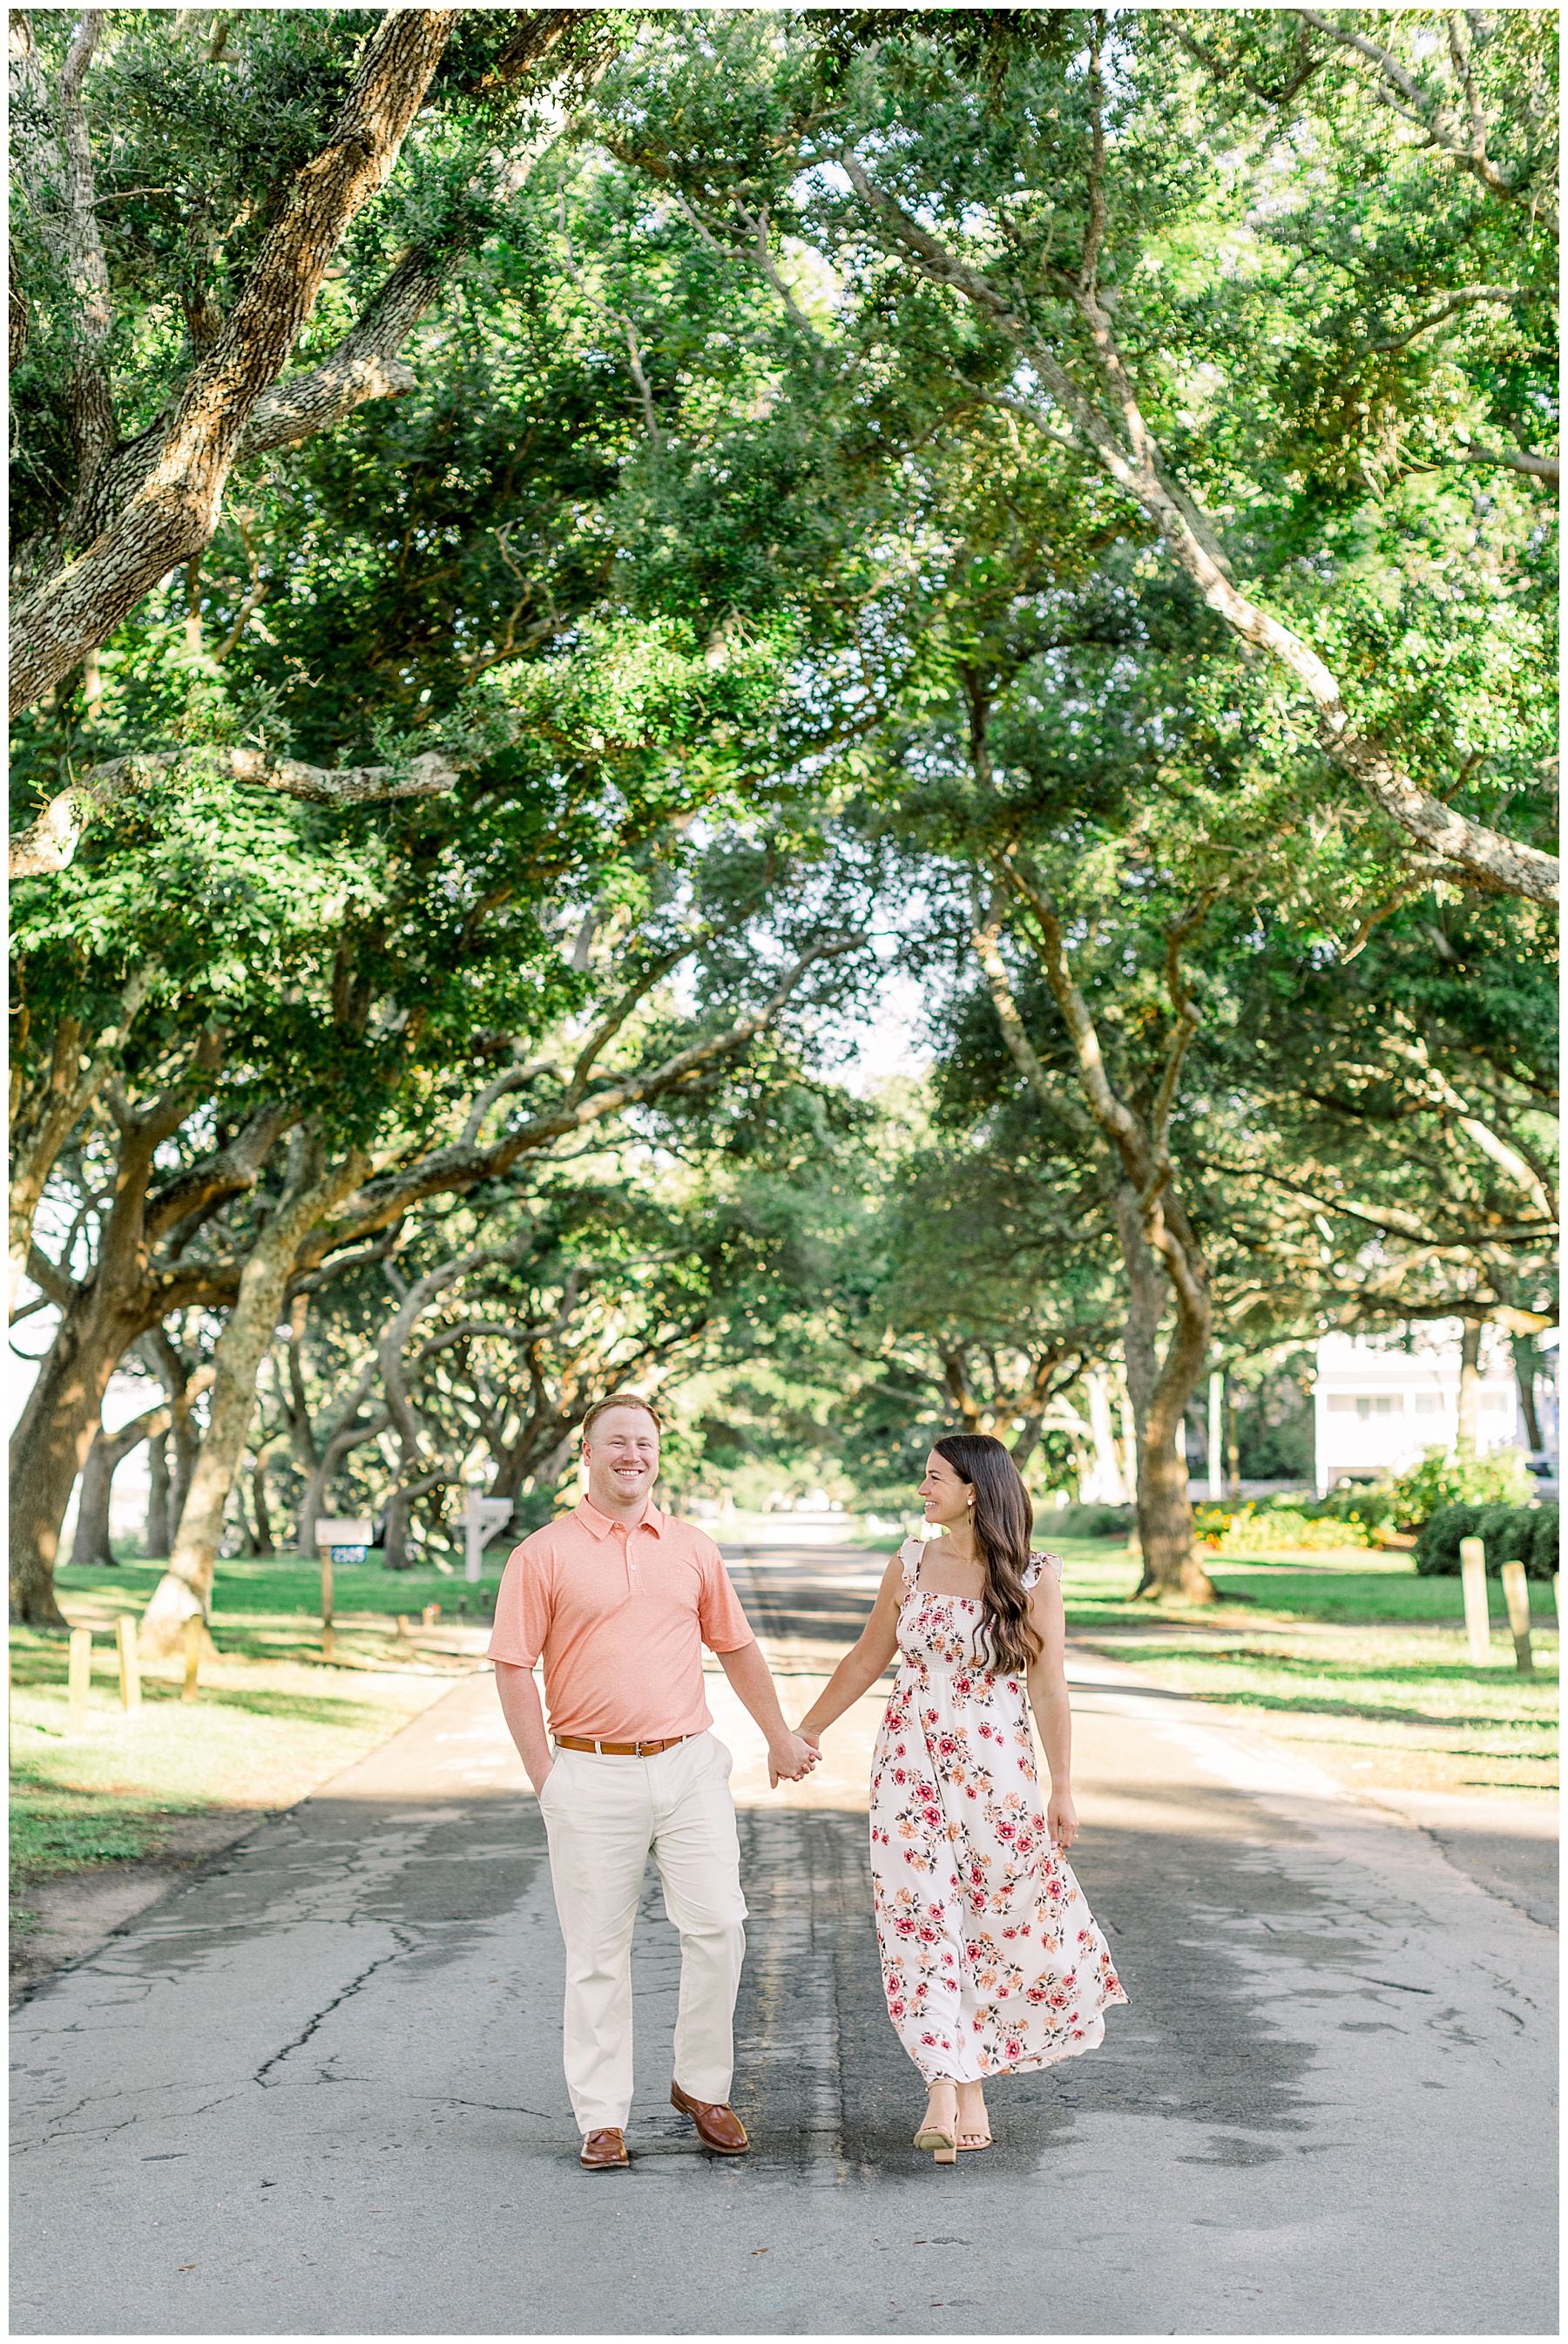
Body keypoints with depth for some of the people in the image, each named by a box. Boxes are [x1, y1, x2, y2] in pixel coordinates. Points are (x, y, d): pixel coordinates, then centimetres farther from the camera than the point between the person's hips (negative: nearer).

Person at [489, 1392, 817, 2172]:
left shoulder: (694, 1550, 10)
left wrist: (779, 1737, 21)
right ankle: (602, 2117, 13)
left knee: (717, 1925, -1)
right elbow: (513, 1670, -2)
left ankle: (702, 2087, 18)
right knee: (598, 1951, 3)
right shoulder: (543, 1554, -2)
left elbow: (737, 1649, 19)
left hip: (690, 1764, 3)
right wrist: (544, 1775, -6)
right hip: (592, 1776, -3)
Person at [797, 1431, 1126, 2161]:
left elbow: (1048, 1688, -4)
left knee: (1002, 1921, 4)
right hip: (910, 1764, 2)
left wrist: (1062, 1788, -4)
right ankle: (945, 2088, -3)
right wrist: (803, 1732, 18)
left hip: (996, 1771, -2)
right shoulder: (909, 1565, 4)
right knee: (919, 1918, -5)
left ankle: (971, 2082, 21)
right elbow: (867, 1658, 14)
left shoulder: (1034, 1576, -5)